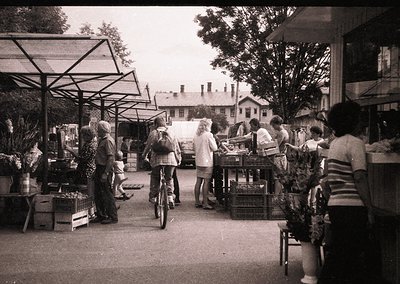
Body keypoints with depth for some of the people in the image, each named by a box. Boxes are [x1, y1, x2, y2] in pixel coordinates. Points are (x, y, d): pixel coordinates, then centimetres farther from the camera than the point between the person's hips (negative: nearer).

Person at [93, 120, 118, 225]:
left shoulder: (108, 141, -15)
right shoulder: (101, 140, 16)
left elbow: (111, 158, -22)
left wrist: (105, 173, -26)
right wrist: (97, 171, 17)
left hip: (105, 169, -10)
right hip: (99, 168, 10)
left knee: (107, 194, -6)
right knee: (98, 193, 14)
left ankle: (113, 217, 1)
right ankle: (101, 215, 24)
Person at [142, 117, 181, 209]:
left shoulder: (153, 133, 4)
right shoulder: (170, 133, 11)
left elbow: (148, 146, 10)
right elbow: (177, 148, 15)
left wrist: (144, 156, 26)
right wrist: (179, 159, 25)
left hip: (157, 159, -2)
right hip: (170, 159, 2)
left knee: (154, 178, 17)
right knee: (169, 179, 14)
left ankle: (152, 197, 19)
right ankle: (170, 197, 3)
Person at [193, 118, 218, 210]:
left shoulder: (196, 136, 7)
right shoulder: (208, 135, -12)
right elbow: (214, 148, -9)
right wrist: (214, 140, 6)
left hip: (198, 162, 7)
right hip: (207, 162, -7)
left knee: (198, 181, 10)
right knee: (206, 182, -4)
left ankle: (197, 202, 15)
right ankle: (205, 204, -4)